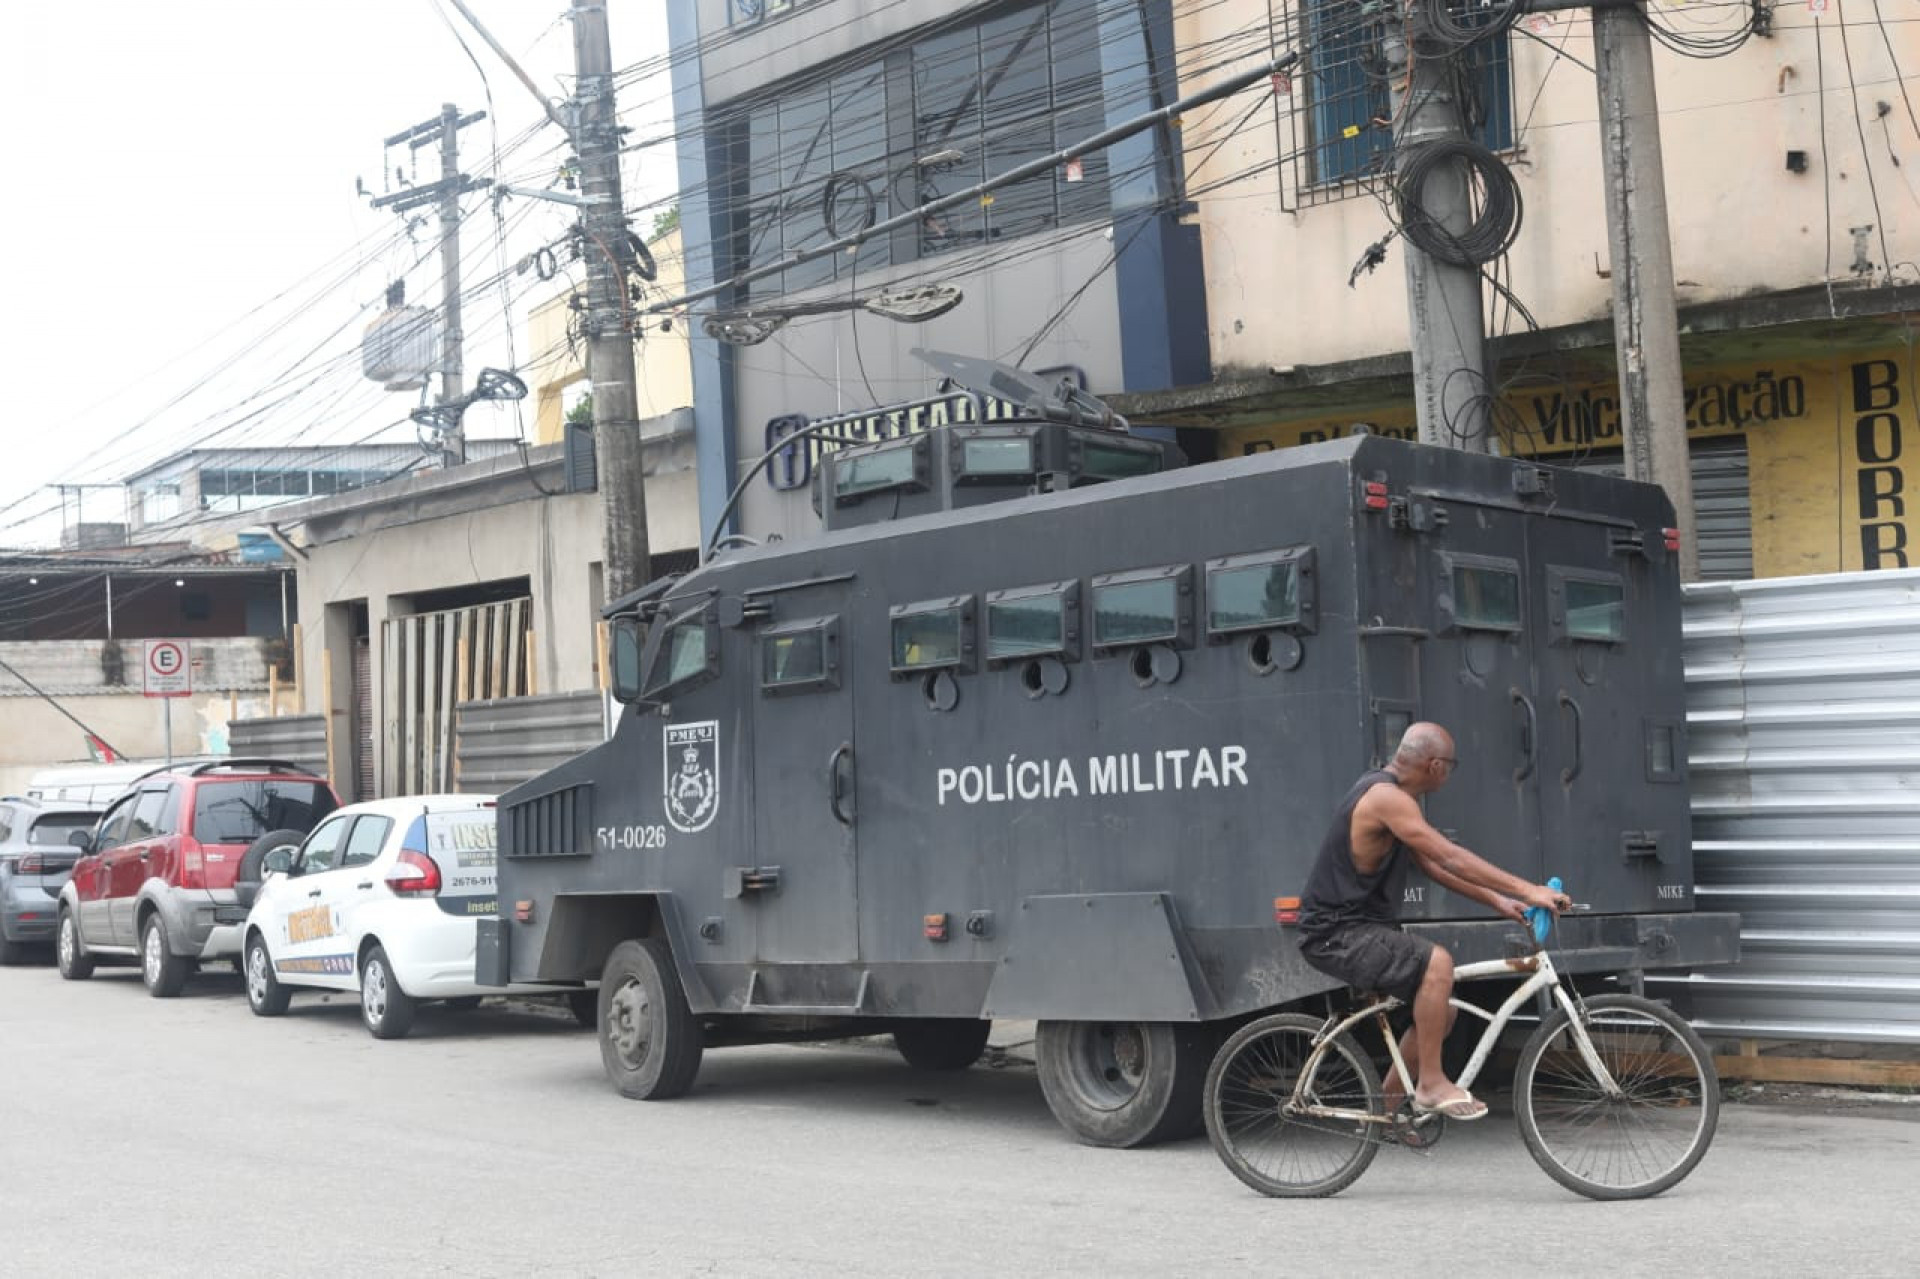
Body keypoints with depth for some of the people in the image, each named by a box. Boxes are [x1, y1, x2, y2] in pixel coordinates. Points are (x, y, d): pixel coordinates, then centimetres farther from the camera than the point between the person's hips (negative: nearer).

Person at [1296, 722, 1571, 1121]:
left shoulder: (1388, 793, 13)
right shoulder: (1387, 797, -20)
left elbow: (1433, 864, 17)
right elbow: (1451, 857, -26)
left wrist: (1496, 900, 9)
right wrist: (1526, 890, -26)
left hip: (1359, 927, 11)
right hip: (1336, 934, -11)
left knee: (1440, 1007, 11)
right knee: (1436, 962, -29)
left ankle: (1386, 1107, 18)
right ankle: (1431, 1083, -19)